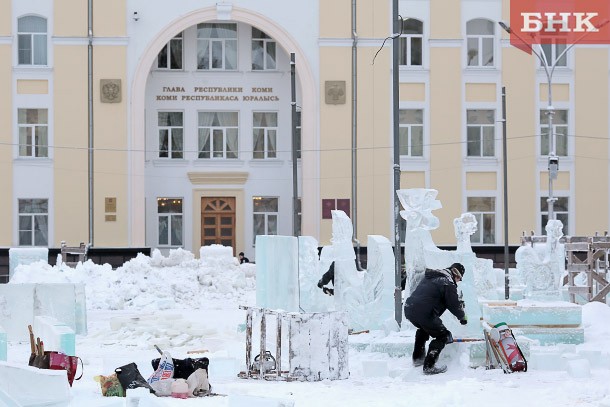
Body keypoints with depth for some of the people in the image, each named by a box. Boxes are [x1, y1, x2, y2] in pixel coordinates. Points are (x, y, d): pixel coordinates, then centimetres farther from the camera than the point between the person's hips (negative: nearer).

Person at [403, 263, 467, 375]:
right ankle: (429, 366, -2)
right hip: (424, 313, -9)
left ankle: (417, 358, 40)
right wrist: (462, 316, 20)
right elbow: (454, 304, 0)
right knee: (443, 336, 4)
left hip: (409, 309, 9)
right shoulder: (448, 283, -3)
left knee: (424, 328, 36)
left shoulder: (430, 276, 22)